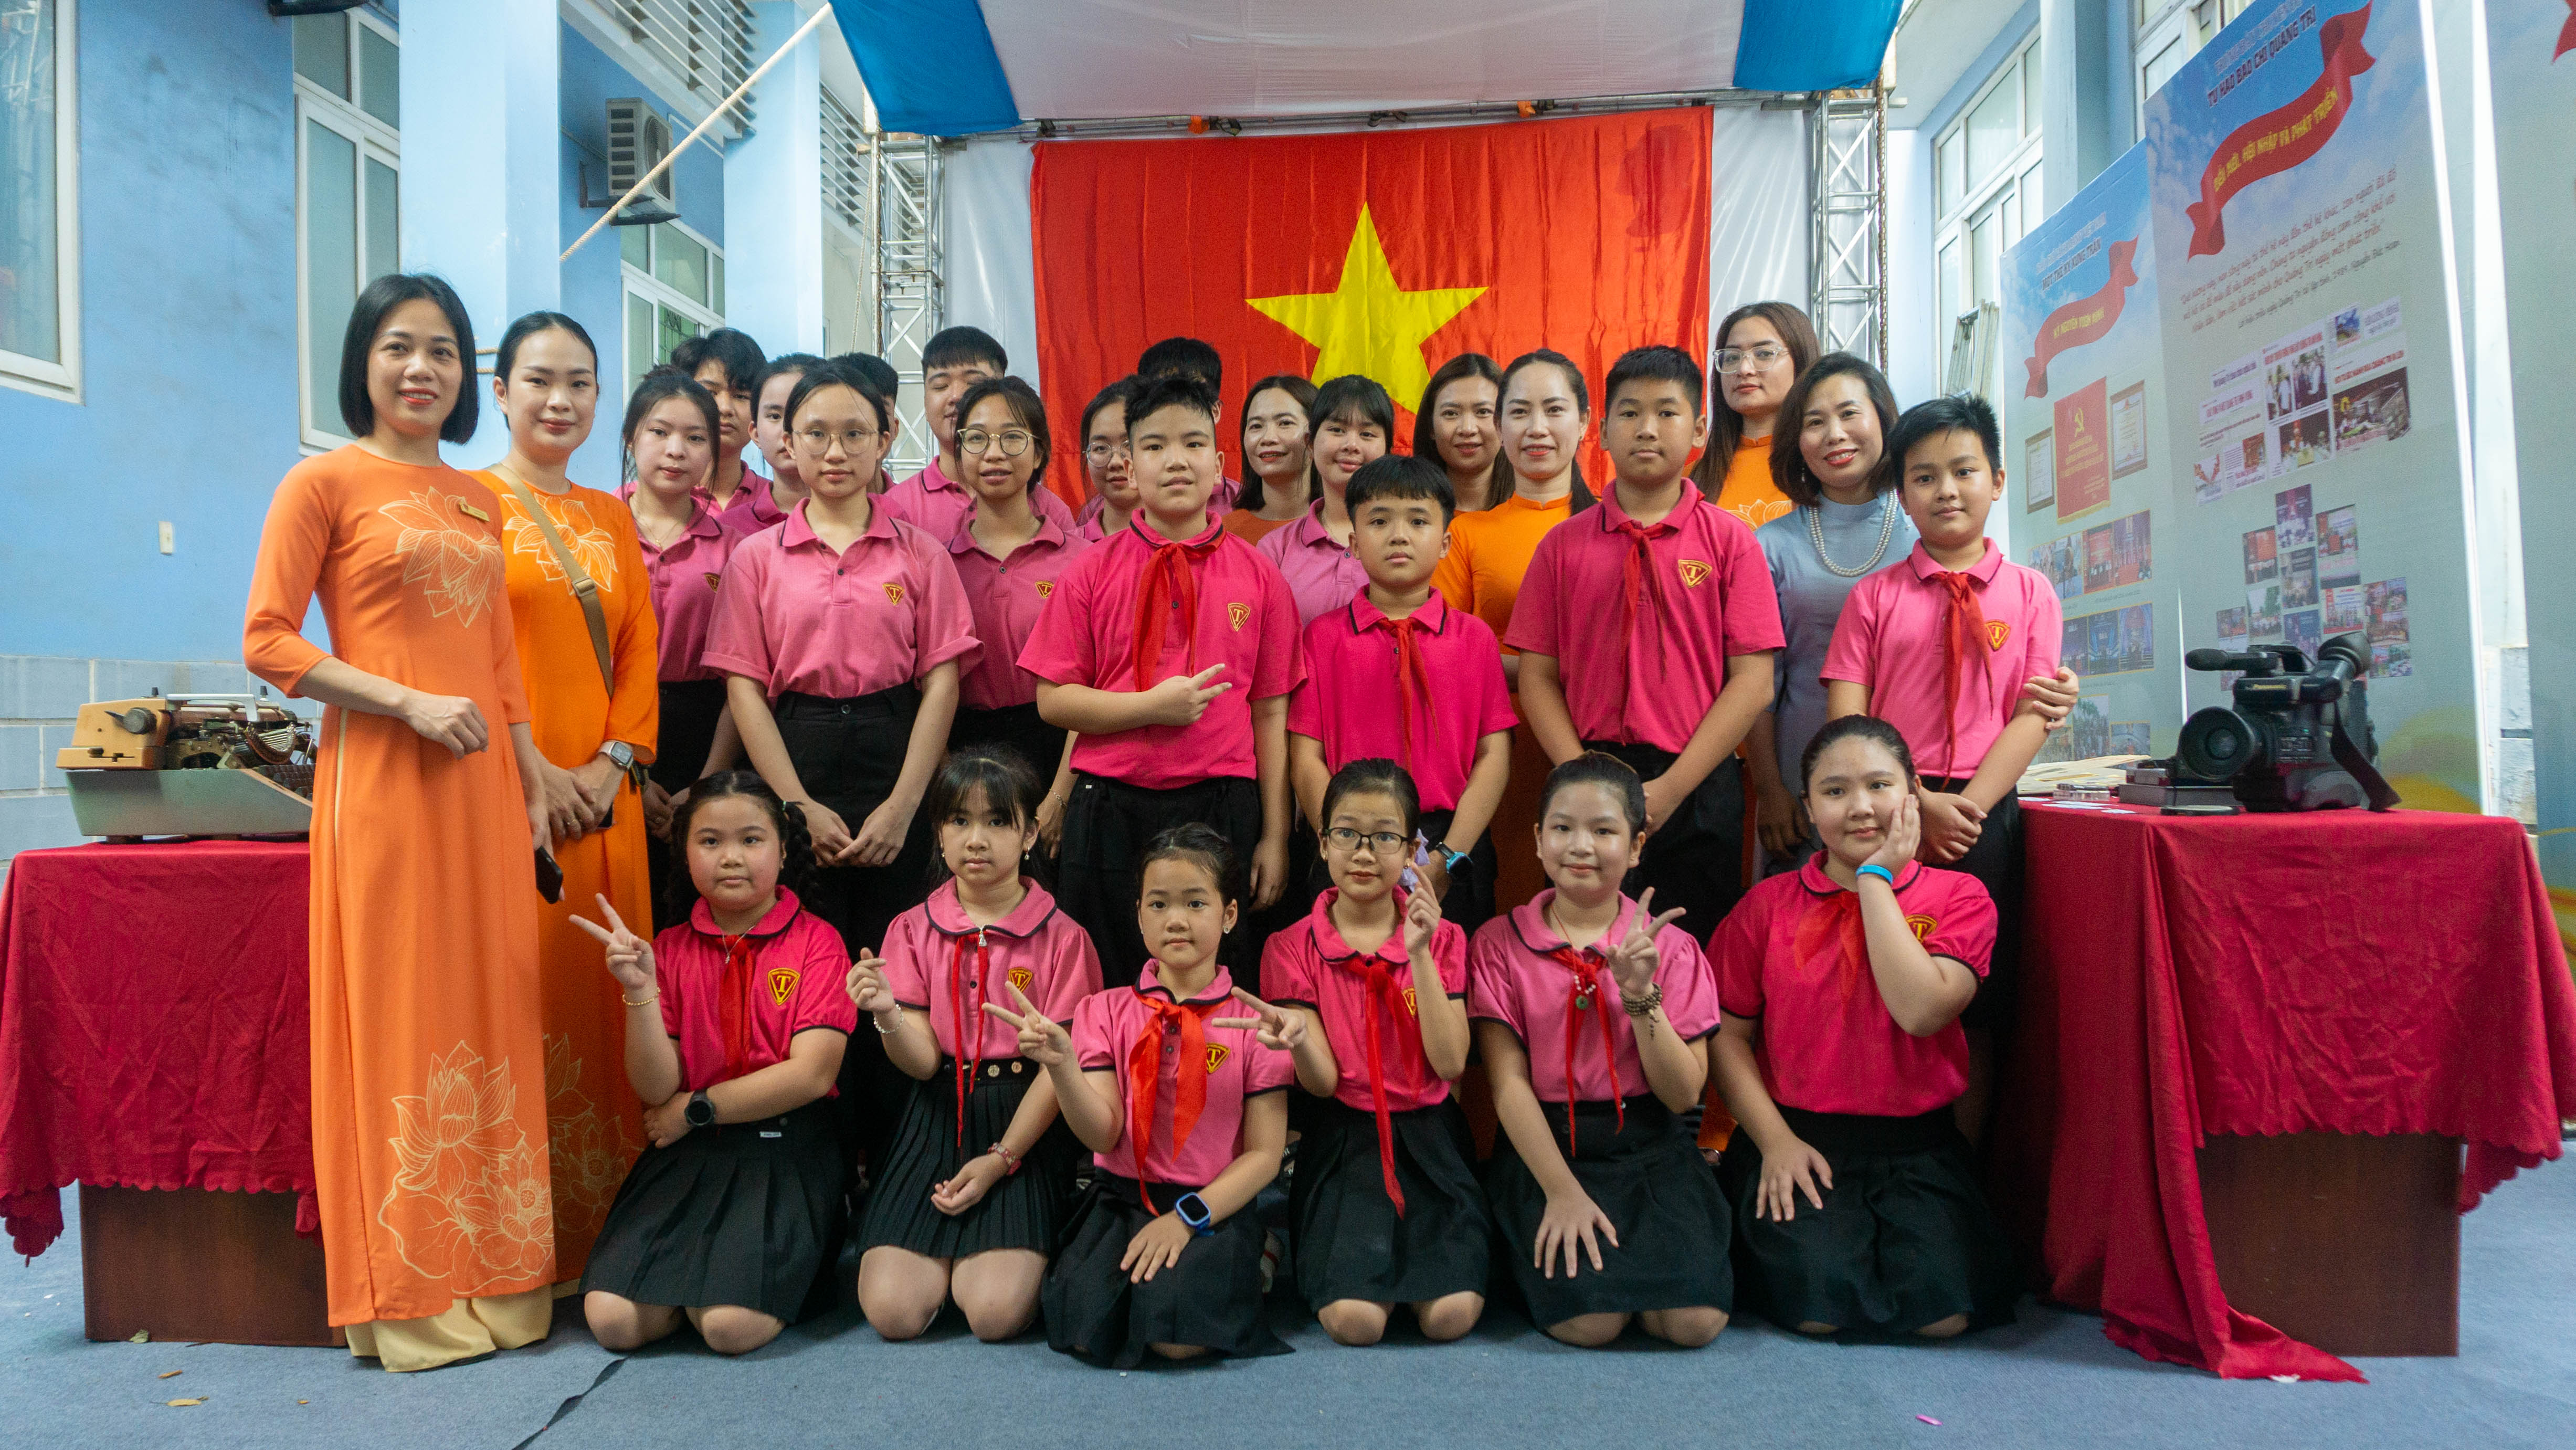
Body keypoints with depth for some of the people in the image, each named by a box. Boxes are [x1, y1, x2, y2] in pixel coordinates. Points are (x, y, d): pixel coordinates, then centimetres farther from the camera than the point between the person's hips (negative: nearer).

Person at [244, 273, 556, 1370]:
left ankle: (496, 1273, 17)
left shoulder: (479, 500, 17)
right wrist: (410, 703, -15)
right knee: (399, 1013, -1)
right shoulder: (325, 482, 0)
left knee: (490, 1011, 7)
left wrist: (531, 784, 14)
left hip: (481, 781, 6)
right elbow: (267, 640, -6)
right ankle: (408, 1293, 10)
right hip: (381, 777, -5)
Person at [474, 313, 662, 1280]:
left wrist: (611, 763, -3)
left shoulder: (612, 519, 18)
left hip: (603, 796, 5)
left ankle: (599, 1235, 14)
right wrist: (529, 769, -13)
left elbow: (640, 651, 11)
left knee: (603, 997, 5)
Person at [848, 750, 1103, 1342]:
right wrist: (887, 1015, -24)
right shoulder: (914, 929, 4)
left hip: (1026, 1122, -2)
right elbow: (923, 1062, -2)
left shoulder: (1061, 937, -3)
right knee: (892, 1310, -13)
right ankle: (949, 1253, 19)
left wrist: (1000, 1159, -12)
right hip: (940, 1119, 2)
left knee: (996, 1313, -19)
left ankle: (1017, 1246, 15)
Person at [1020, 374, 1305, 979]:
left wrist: (1275, 837, 1)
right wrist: (1153, 706, -14)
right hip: (1110, 810, 0)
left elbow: (1271, 714, 3)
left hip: (1221, 806, 0)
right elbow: (1052, 700, 0)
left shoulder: (1260, 577, 3)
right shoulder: (1091, 572, 2)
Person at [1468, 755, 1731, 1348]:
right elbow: (1509, 1083, -6)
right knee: (1587, 1319, -24)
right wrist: (1562, 1191, -16)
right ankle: (1553, 1252, 8)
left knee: (1697, 1319, -21)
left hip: (1648, 1146, 2)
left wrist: (1640, 997, -17)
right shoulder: (1499, 942, -1)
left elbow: (1682, 1095, -2)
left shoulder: (1670, 947, 2)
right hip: (1541, 1145, -1)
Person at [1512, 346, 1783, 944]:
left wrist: (1669, 788, -11)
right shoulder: (1563, 545, 6)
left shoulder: (1729, 540, 2)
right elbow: (1538, 677, 4)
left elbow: (1752, 681, -3)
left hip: (1698, 791, -1)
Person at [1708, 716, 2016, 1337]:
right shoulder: (1769, 905, 1)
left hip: (1917, 1147, 1)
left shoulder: (1958, 897, 0)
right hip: (1797, 1138, 0)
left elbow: (1921, 1010, -18)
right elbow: (1728, 1035, 2)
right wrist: (1775, 1140, -11)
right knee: (1818, 1308, -20)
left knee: (1944, 1313, -19)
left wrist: (1875, 877, -13)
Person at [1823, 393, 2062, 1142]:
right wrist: (1918, 805, -13)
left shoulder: (2029, 592, 8)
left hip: (1985, 820, 1)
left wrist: (1965, 808, -12)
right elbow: (1845, 721, -1)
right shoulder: (1874, 596, 6)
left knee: (1976, 1012, 4)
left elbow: (2031, 718, 0)